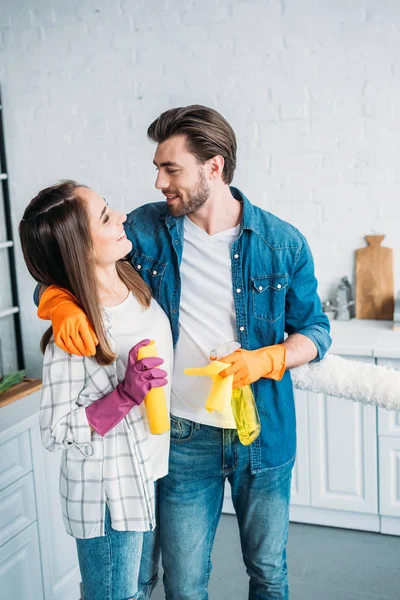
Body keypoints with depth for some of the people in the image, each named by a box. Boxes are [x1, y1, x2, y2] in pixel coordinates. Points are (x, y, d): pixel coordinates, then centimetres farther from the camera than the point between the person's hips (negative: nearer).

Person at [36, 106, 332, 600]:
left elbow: (315, 330, 1)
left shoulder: (283, 243, -6)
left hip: (264, 435, 1)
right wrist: (63, 304, -23)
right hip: (183, 438, 0)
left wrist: (266, 361, -19)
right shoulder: (146, 230, -5)